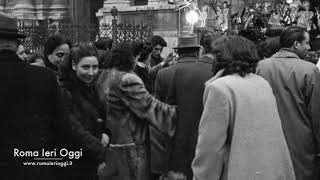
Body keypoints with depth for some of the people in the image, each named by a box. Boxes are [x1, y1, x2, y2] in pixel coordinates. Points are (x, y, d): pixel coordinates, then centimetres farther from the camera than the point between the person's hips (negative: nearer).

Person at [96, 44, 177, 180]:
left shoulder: (104, 78, 8)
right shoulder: (126, 80, -20)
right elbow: (149, 107, -23)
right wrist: (177, 113, -20)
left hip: (111, 142, 9)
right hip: (131, 144, -9)